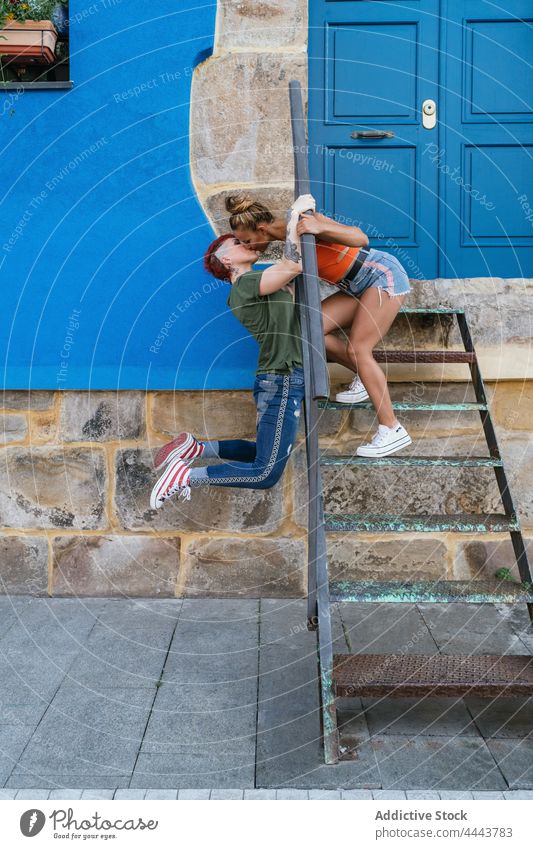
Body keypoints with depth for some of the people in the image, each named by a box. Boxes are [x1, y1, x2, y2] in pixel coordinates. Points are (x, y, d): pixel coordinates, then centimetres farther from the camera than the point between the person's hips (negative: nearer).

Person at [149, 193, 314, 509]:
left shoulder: (257, 285, 17)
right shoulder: (246, 283, -12)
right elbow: (293, 264, -25)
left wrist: (301, 219, 9)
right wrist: (294, 213, -15)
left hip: (288, 380, 10)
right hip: (280, 381, -10)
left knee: (265, 455, 20)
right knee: (266, 474, -8)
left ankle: (195, 447, 17)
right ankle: (185, 477, -4)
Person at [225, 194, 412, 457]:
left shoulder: (306, 220, -23)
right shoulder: (290, 235, 2)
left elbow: (361, 239, -31)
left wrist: (320, 227, -47)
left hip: (384, 275, -8)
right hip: (358, 287, 8)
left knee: (358, 348, -17)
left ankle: (392, 431, -13)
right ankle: (365, 377, 14)